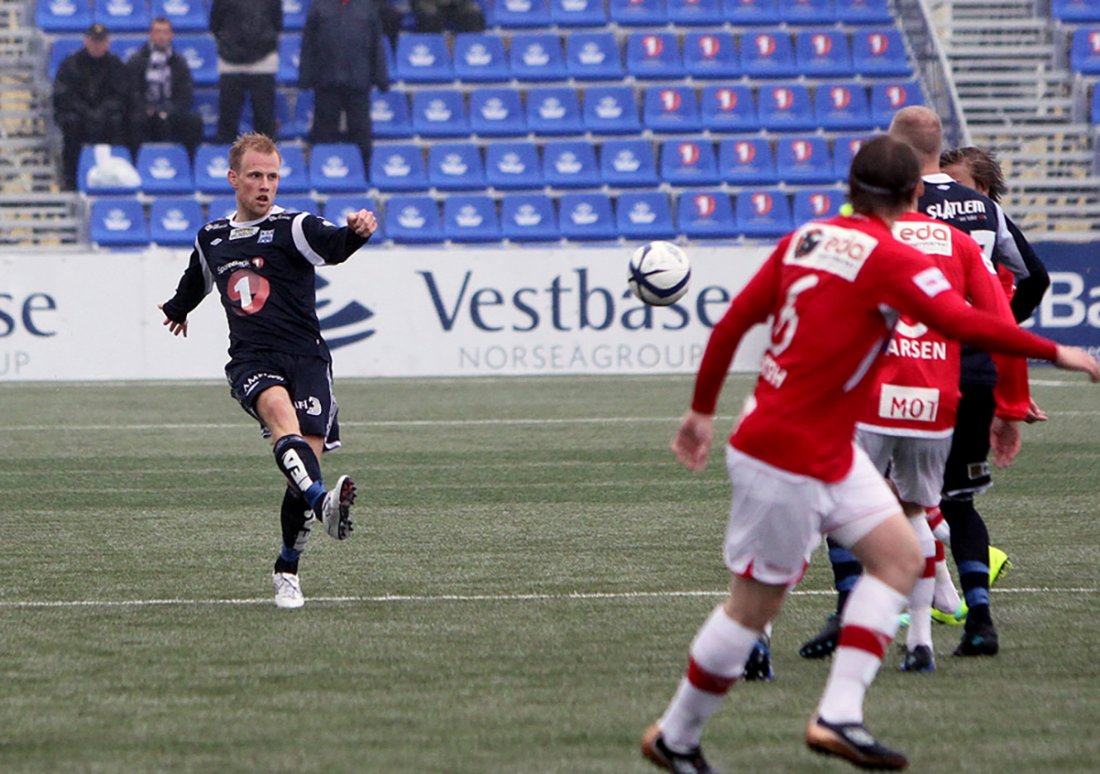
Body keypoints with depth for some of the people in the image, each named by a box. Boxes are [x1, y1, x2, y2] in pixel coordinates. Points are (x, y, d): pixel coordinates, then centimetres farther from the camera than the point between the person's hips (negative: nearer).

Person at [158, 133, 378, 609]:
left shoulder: (293, 228, 1)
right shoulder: (211, 239, 16)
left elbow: (333, 245, -21)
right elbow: (198, 279, 39)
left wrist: (357, 232, -44)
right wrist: (177, 308, 60)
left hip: (306, 357, -1)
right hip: (251, 361, 1)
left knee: (307, 454, -12)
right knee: (279, 409, -33)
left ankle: (287, 571, 9)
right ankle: (323, 505, -59)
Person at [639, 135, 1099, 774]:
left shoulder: (806, 239, 5)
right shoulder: (891, 260, -18)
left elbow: (734, 320, 9)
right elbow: (965, 324, -30)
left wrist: (704, 410, 17)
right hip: (786, 460, -9)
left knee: (901, 556, 7)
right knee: (754, 607, 3)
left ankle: (839, 715, 1)